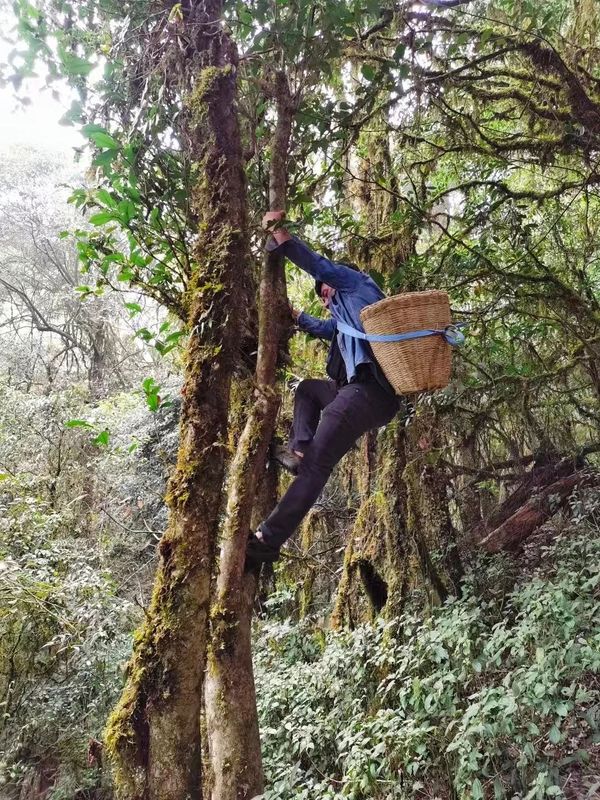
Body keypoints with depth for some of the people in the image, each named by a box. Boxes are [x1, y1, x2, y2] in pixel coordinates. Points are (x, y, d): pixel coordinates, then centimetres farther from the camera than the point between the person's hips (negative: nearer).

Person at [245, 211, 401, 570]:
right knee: (309, 388, 30)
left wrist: (277, 230, 11)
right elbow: (325, 329, 50)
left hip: (369, 391, -9)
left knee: (317, 465, -14)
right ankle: (299, 449, 6)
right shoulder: (347, 313, 35)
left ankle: (267, 539, -15)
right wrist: (293, 314, 61)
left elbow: (315, 263, 2)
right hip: (371, 392, 9)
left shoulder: (356, 282, 12)